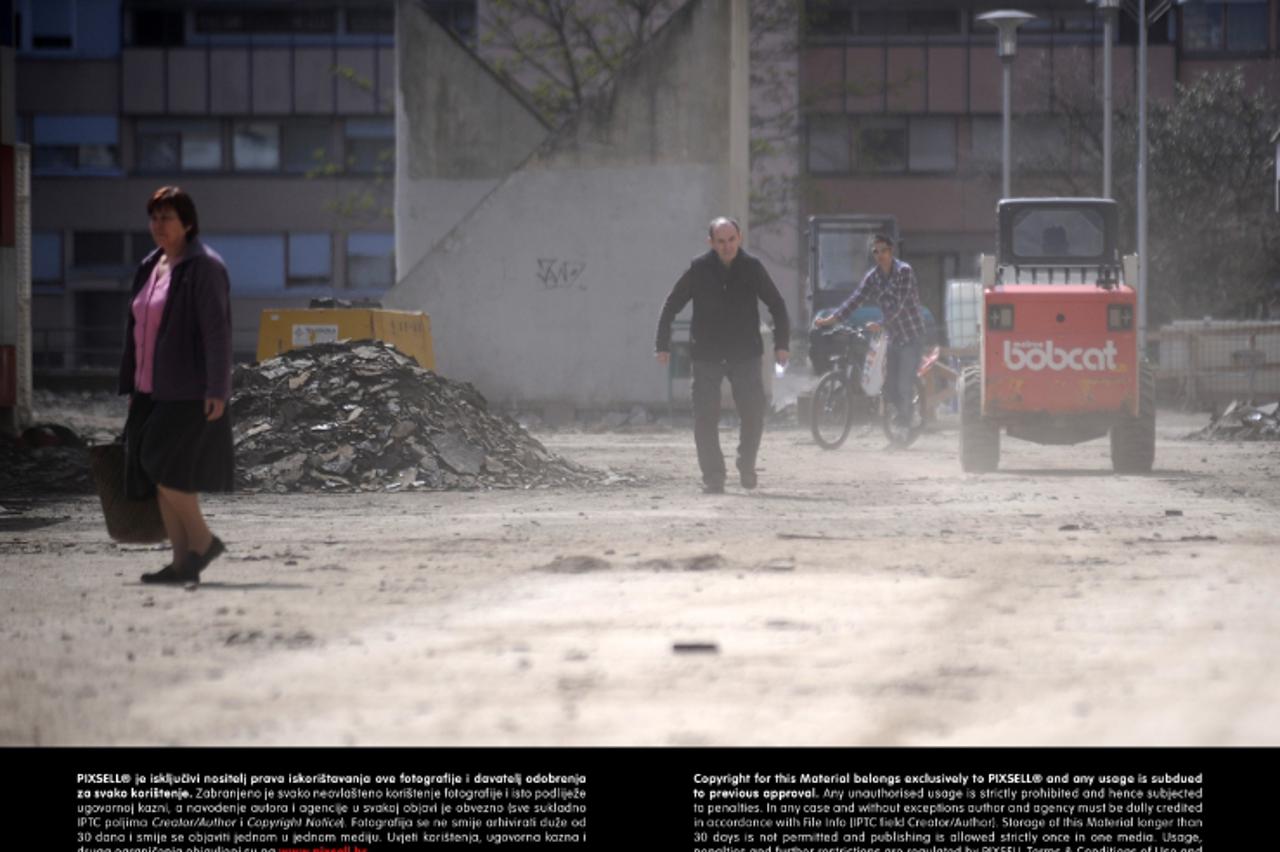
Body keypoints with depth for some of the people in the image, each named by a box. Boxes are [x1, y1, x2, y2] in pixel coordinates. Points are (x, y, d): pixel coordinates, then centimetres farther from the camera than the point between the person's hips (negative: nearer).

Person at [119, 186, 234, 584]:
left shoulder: (203, 268, -12)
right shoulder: (151, 268, 14)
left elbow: (217, 331, -17)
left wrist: (217, 391, -22)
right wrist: (133, 387, 17)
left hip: (187, 391, -9)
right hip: (154, 391, 9)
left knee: (162, 466, -15)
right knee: (157, 475, 4)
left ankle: (202, 541, 0)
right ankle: (183, 562, 6)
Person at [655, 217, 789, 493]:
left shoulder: (752, 268, -2)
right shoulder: (699, 269, -4)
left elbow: (777, 305, 9)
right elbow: (671, 305, 4)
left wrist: (781, 344, 4)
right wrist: (663, 345, 1)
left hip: (745, 355, 1)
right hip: (706, 356, -1)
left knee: (754, 414, -5)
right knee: (705, 419, -6)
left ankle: (746, 466, 17)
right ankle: (712, 477, 2)